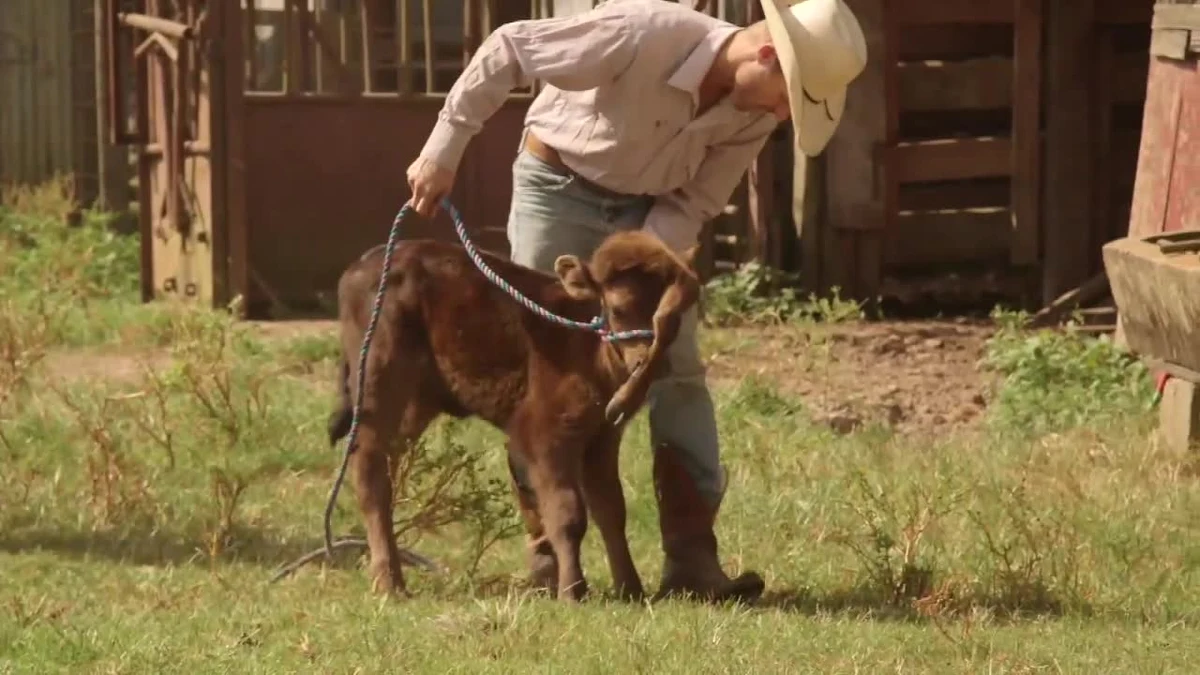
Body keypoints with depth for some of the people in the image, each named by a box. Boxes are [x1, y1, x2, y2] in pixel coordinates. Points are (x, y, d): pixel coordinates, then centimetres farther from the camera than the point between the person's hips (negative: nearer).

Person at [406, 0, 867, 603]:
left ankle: (691, 562, -5)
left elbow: (692, 203, -9)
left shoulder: (756, 112, -17)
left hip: (648, 209, 5)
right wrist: (443, 152, -21)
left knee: (677, 369, -4)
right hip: (559, 185, -5)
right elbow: (507, 49, -27)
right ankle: (549, 561, 1)